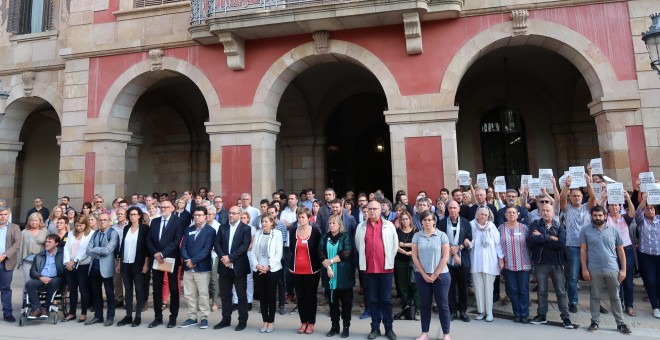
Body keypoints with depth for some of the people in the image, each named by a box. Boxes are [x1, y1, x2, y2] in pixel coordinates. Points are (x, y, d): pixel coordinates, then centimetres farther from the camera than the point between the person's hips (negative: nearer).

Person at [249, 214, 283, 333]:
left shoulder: (277, 233, -3)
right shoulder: (258, 234, 7)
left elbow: (278, 253, -7)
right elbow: (252, 252, 5)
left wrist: (268, 266, -13)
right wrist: (256, 265, -10)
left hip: (272, 270, -3)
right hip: (258, 270, 3)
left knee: (271, 296, 4)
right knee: (262, 296, 9)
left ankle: (271, 322, 16)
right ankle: (265, 321, 19)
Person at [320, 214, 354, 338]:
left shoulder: (346, 236, -3)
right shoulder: (324, 237, 8)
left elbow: (346, 253, -15)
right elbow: (320, 253, -1)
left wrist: (330, 261, -14)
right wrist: (328, 267, -14)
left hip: (344, 274, -3)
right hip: (329, 274, 3)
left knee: (346, 301, 4)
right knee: (332, 301, 10)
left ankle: (346, 327, 15)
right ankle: (334, 326, 21)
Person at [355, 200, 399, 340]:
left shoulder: (389, 225, 0)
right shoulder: (361, 227, 4)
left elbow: (395, 244, 5)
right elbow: (358, 245, 13)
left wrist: (389, 259, 7)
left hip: (386, 267, -1)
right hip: (369, 268, 2)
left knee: (386, 299, 6)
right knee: (373, 299, 9)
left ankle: (389, 328, 17)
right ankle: (375, 328, 18)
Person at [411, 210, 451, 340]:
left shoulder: (442, 235, -5)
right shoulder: (417, 236, 0)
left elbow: (445, 257, -7)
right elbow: (414, 257, 0)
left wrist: (435, 274, -9)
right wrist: (424, 274, -6)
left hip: (441, 275, -2)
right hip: (422, 275, 2)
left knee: (442, 304, 5)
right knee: (425, 304, 10)